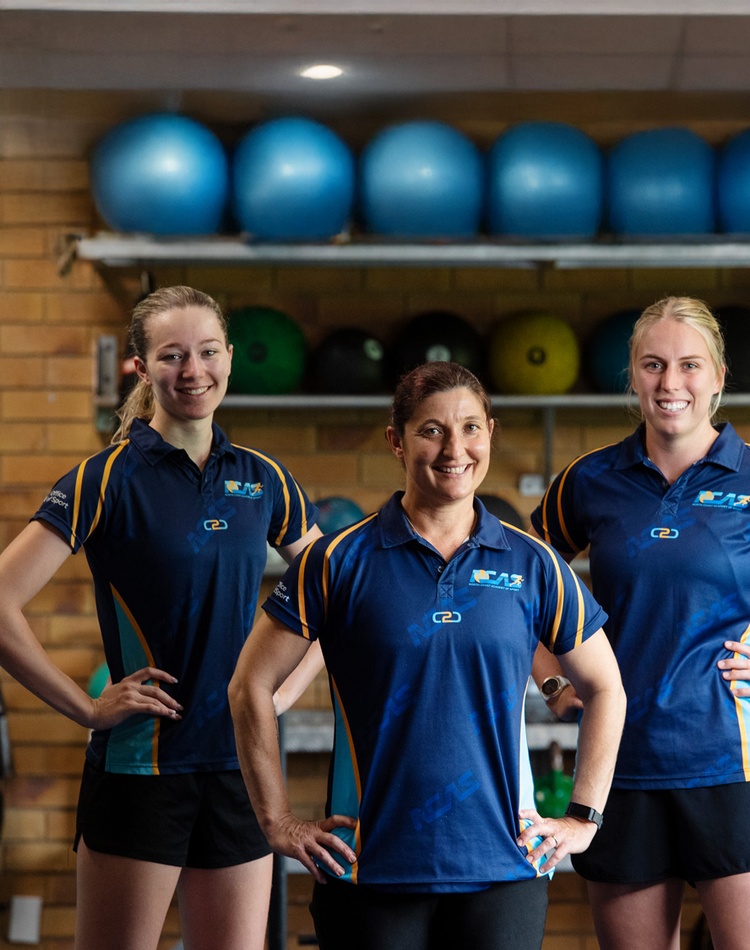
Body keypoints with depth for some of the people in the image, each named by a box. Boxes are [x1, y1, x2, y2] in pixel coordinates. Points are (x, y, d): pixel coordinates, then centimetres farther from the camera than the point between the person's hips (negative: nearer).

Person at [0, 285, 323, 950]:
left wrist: (289, 687, 8)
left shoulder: (262, 479, 7)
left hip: (240, 765, 4)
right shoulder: (110, 478, -7)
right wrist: (88, 709, -12)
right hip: (139, 765, -4)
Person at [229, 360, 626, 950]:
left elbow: (605, 689, 16)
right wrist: (279, 822, 1)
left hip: (502, 871, 1)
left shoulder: (532, 565, 5)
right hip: (369, 870, -1)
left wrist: (584, 818, 9)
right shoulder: (341, 561, 0)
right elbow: (251, 686, 4)